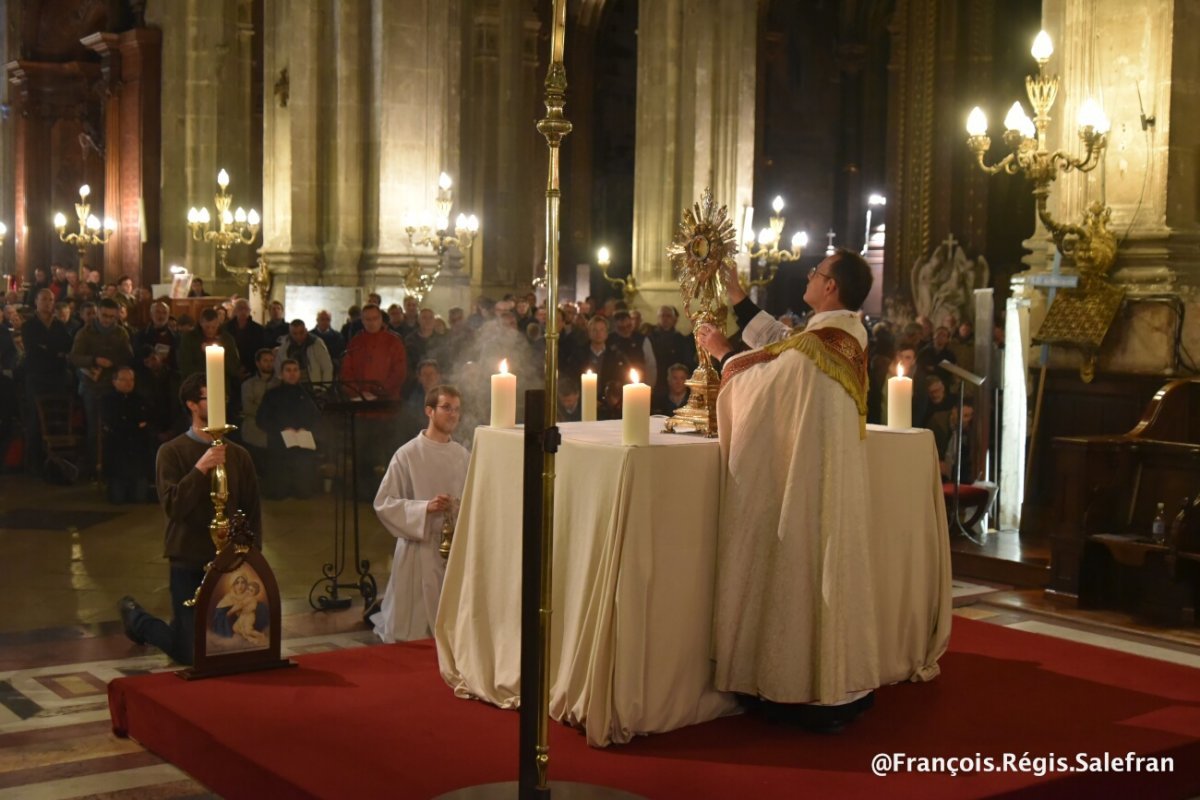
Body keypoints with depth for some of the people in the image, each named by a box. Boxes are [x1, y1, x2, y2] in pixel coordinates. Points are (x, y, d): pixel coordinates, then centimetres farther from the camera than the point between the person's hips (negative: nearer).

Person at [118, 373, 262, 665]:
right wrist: (200, 469, -26)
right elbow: (172, 506, -18)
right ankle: (135, 616, 26)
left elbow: (252, 511, 8)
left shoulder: (238, 455, 4)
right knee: (190, 653, -2)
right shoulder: (172, 452, -7)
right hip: (189, 563, -4)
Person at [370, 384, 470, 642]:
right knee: (412, 632, 2)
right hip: (419, 551, -4)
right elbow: (383, 503, -9)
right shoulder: (407, 454, -8)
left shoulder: (463, 456, 6)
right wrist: (425, 508, -19)